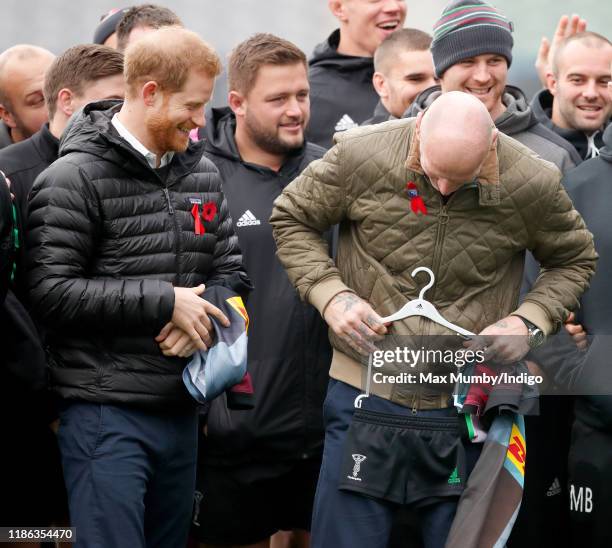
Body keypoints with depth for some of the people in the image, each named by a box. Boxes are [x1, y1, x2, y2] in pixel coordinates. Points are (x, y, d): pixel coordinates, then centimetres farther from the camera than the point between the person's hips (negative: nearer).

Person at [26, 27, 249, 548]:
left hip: (180, 407, 7)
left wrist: (203, 312, -8)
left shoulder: (201, 173, 11)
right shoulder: (75, 179, -9)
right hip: (105, 413, -7)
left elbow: (231, 271, 16)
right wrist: (163, 301, -16)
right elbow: (51, 291, -15)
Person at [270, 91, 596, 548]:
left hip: (467, 408, 1)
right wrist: (332, 296, -9)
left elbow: (576, 260, 10)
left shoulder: (534, 184, -8)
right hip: (366, 395, 0)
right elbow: (292, 220, 6)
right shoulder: (362, 156, -9)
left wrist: (530, 322, -7)